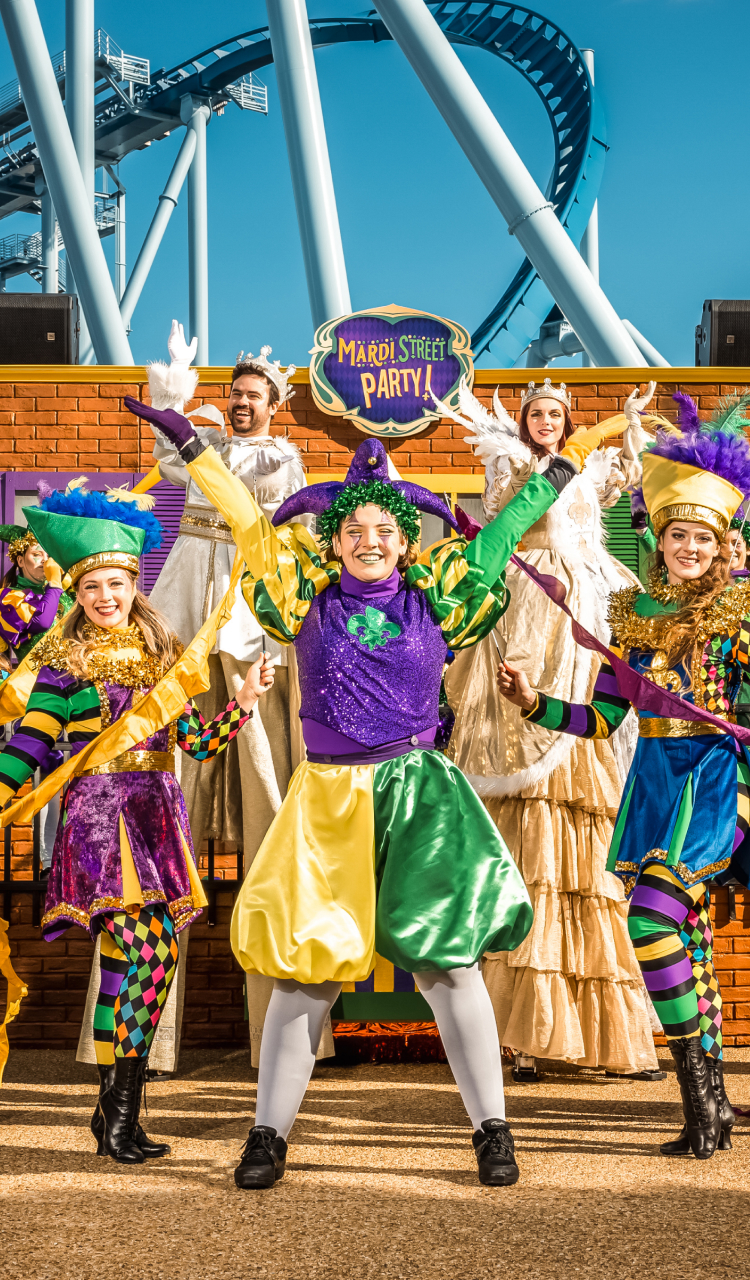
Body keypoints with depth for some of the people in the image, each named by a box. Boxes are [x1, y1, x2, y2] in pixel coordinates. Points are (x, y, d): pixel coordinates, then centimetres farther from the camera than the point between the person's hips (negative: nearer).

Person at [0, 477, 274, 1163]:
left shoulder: (161, 656, 15)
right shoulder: (64, 662, 2)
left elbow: (197, 742, 14)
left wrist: (245, 703, 3)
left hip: (158, 815, 5)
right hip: (98, 816, -5)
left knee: (158, 953, 1)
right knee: (142, 948, -16)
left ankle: (117, 1108, 12)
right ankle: (119, 1109, -6)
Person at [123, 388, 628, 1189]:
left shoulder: (433, 600, 7)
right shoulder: (311, 601, 6)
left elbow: (500, 535, 16)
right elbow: (250, 524, 9)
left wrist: (561, 469, 22)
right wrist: (191, 447, 12)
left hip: (416, 792, 0)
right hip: (328, 797, 0)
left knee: (446, 956, -7)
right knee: (306, 965, 2)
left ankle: (492, 1130, 5)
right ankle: (269, 1134, 13)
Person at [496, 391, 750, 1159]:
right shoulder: (633, 614, 9)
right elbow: (600, 720, 10)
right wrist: (534, 703, -2)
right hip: (655, 783, 5)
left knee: (652, 920, -20)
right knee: (685, 941, 9)